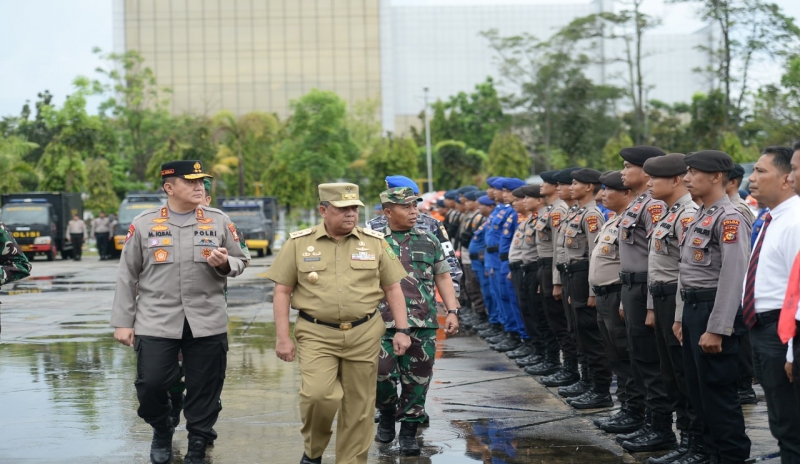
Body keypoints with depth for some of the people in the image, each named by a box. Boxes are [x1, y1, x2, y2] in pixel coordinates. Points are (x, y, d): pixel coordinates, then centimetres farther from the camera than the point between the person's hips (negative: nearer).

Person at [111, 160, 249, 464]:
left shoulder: (219, 221, 5)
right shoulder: (143, 224, 2)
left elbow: (239, 262, 12)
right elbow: (127, 276, 5)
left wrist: (224, 264, -12)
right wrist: (122, 322, 2)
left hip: (207, 323, 1)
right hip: (156, 322, -1)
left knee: (205, 389, 3)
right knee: (150, 384, -6)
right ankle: (162, 431, 24)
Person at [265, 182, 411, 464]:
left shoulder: (375, 243, 6)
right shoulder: (299, 243, 2)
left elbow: (393, 287, 10)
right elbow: (282, 291, 3)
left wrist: (402, 330, 2)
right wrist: (283, 337, -3)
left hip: (364, 334, 2)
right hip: (317, 335, -2)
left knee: (359, 407, 4)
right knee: (318, 394, -17)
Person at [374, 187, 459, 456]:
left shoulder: (429, 242, 11)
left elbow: (442, 277, 15)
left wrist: (452, 311, 6)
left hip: (423, 325, 2)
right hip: (384, 324, -2)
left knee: (417, 380, 2)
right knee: (381, 374, -8)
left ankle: (409, 431, 15)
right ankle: (387, 414, 21)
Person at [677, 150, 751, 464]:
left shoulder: (729, 219, -16)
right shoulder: (699, 217, 14)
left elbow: (733, 277, -22)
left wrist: (717, 329, -23)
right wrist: (683, 317, 19)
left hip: (715, 310, -10)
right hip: (693, 308, 10)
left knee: (718, 389, -3)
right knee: (698, 387, 16)